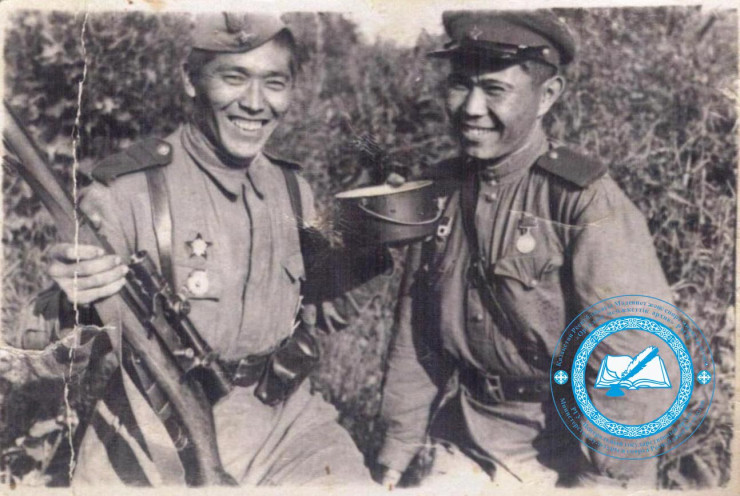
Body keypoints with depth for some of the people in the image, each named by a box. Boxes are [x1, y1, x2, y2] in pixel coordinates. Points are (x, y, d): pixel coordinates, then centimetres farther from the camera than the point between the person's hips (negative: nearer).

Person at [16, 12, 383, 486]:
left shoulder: (292, 188, 0)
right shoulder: (126, 192, -16)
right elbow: (55, 358, -16)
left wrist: (380, 251, 2)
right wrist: (76, 308, -37)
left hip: (287, 428, 3)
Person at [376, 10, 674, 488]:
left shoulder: (587, 202, -19)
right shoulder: (440, 191, -2)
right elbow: (416, 333, 4)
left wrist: (606, 478, -20)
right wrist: (398, 448, 6)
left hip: (557, 452, -4)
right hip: (460, 438, 5)